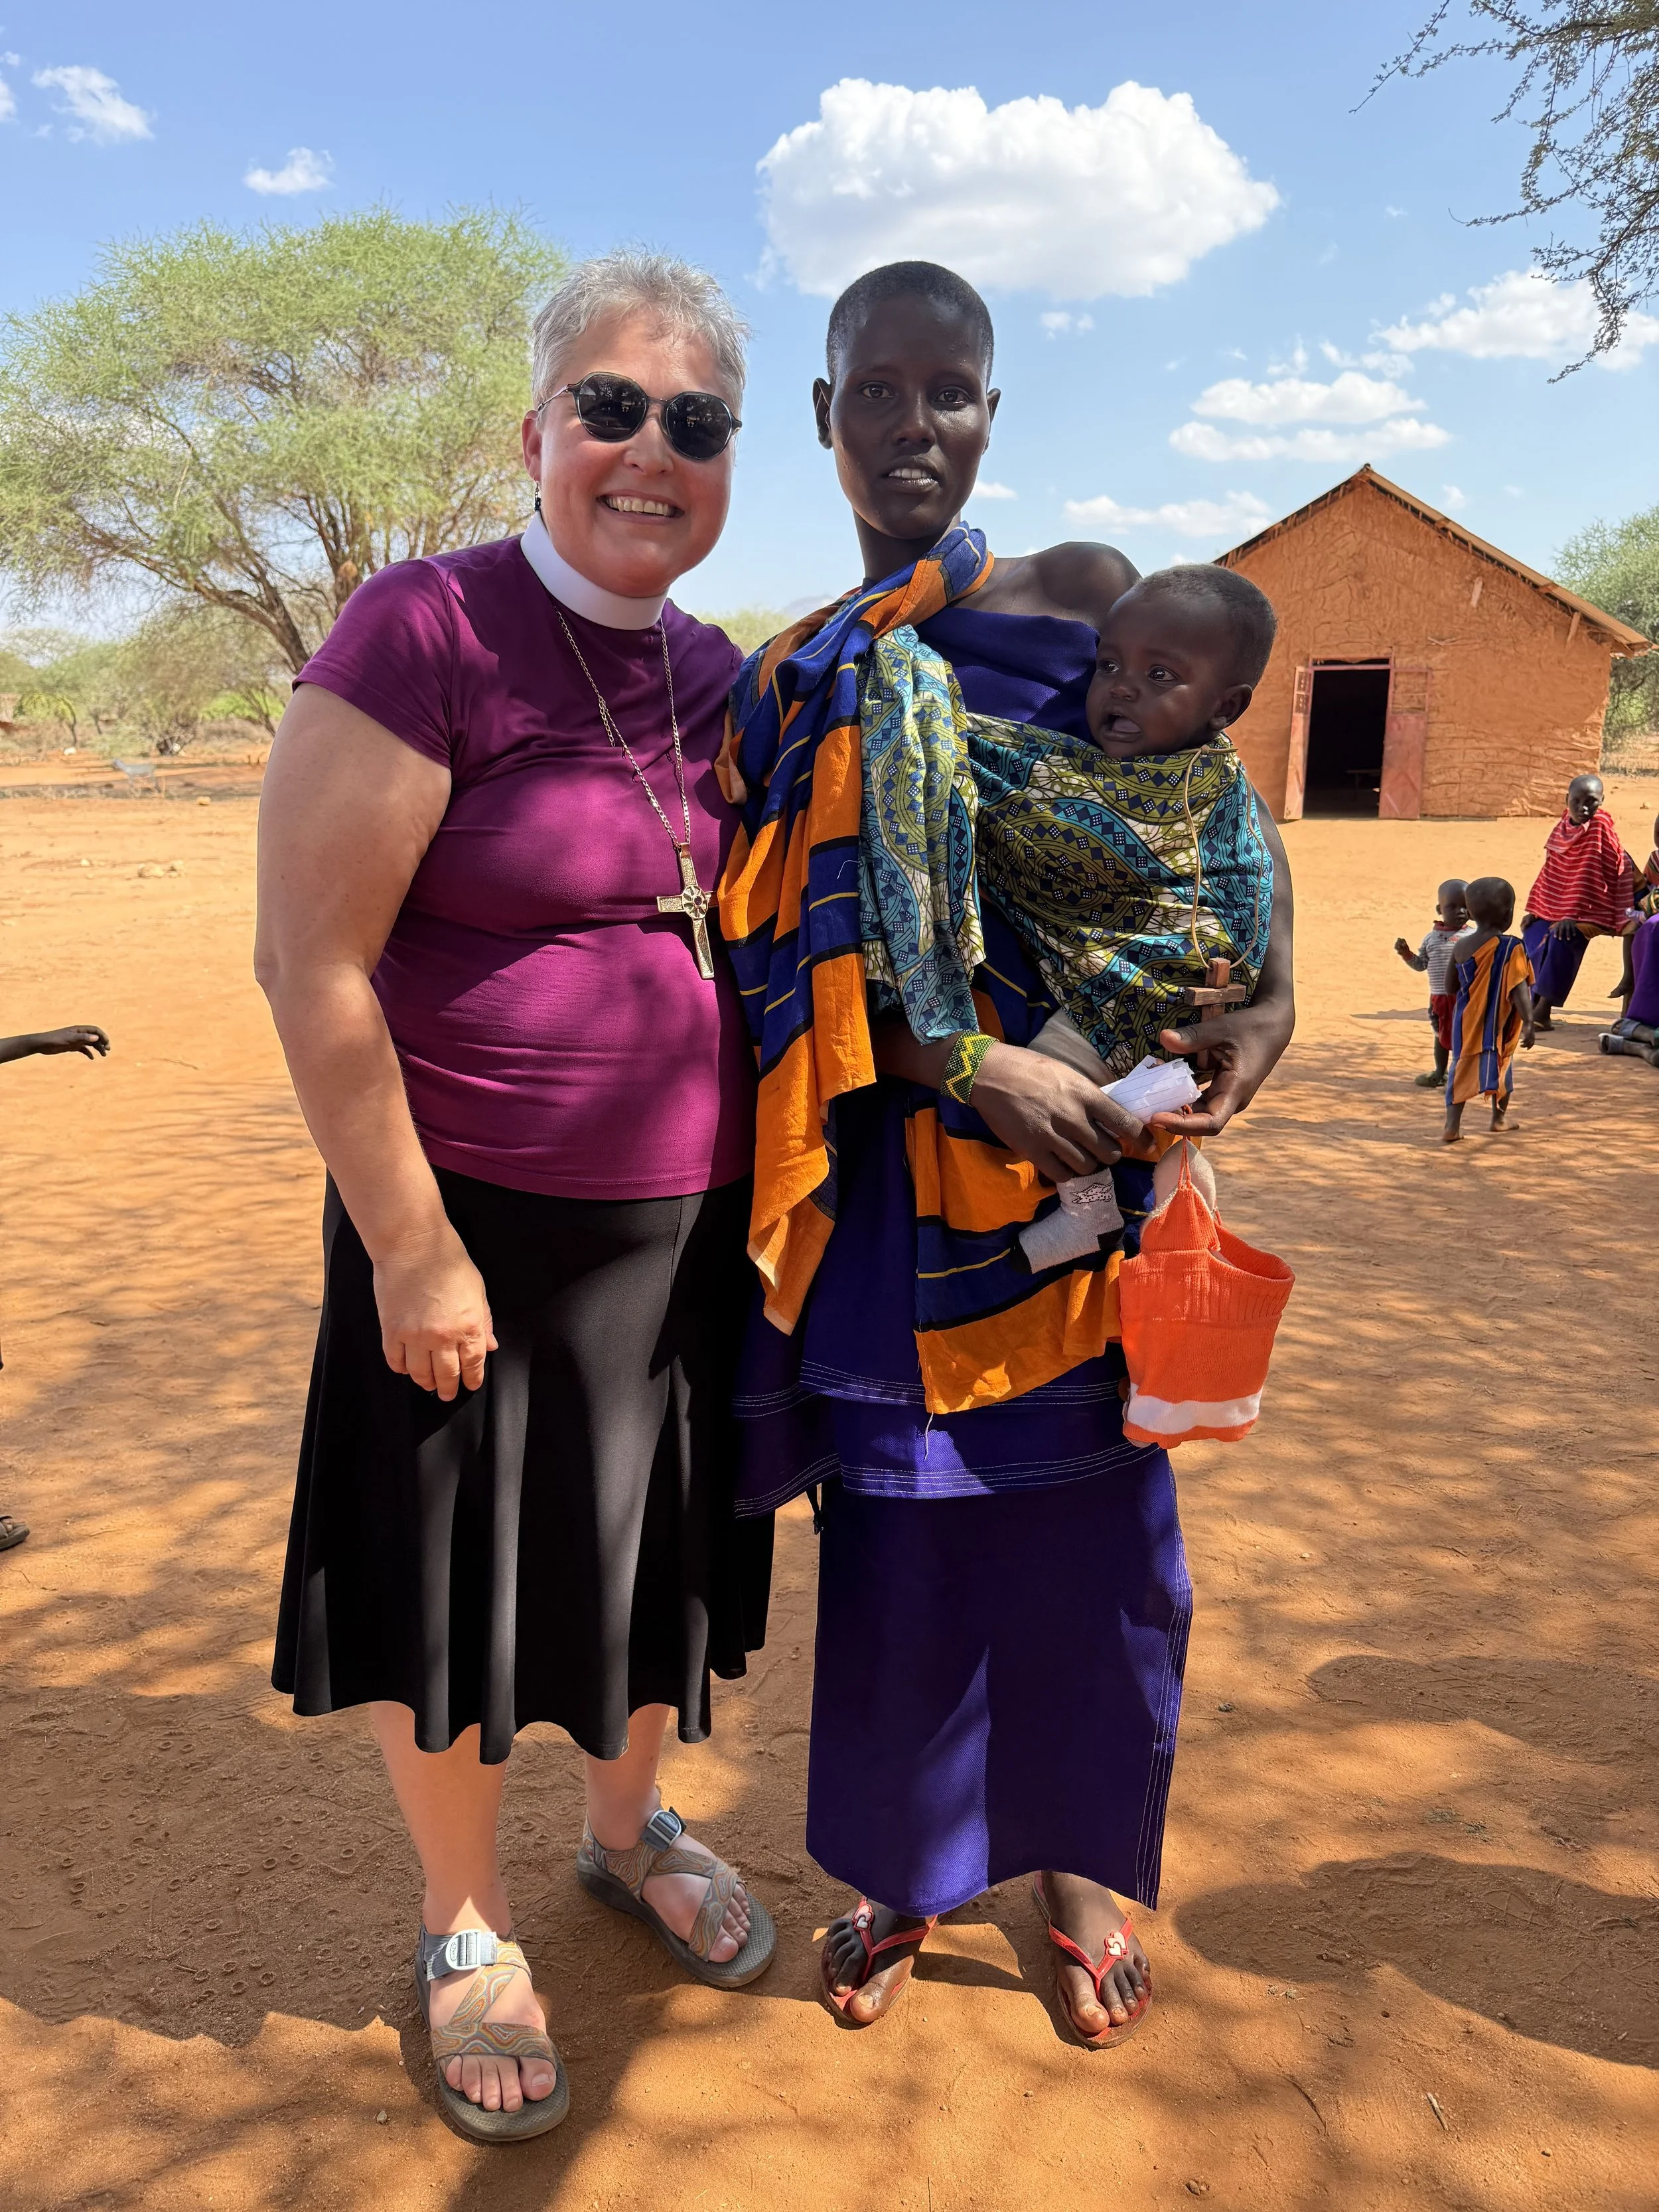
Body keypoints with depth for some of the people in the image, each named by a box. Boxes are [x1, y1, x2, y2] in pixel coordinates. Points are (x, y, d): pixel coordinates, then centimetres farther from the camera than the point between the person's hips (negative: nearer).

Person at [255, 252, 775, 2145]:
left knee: (659, 1553, 21)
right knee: (458, 1584, 12)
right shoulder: (425, 631, -14)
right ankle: (463, 1930, 39)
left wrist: (768, 1192, 12)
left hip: (689, 1223, 6)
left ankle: (627, 1827, 49)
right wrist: (411, 1251, -16)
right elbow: (310, 963, -17)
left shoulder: (720, 680, 5)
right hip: (478, 1226, -5)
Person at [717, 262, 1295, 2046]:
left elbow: (1229, 799, 7)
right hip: (899, 1171, 0)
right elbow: (804, 967, -3)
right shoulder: (790, 681, 6)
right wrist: (976, 1065, -19)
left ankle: (1080, 1867, 35)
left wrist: (1270, 995, -11)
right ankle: (898, 1874, 33)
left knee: (1090, 1526, 9)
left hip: (1083, 1160, 0)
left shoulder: (1083, 595, 5)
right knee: (905, 1529, 8)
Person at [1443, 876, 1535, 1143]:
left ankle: (1452, 1125, -4)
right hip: (1498, 1024, -2)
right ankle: (1500, 1116, 33)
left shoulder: (1461, 948, -1)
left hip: (1466, 1021, 3)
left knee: (1462, 1068, 6)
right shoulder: (1511, 948, -14)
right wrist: (1528, 1023, -17)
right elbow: (1519, 990, -19)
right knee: (1502, 1066, 18)